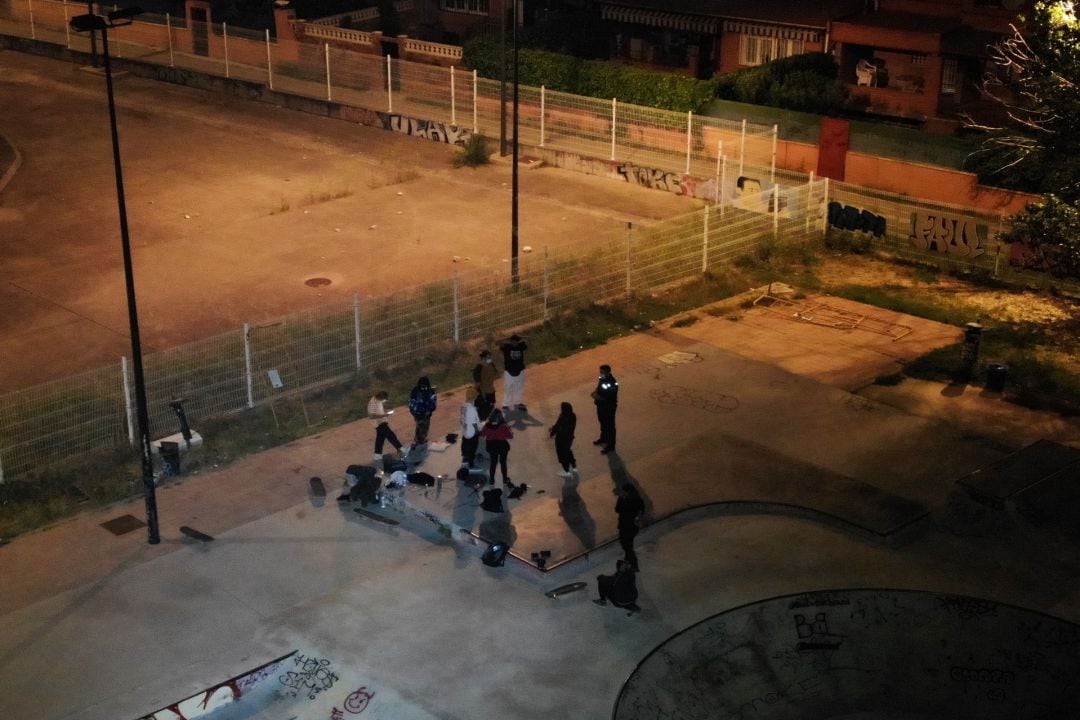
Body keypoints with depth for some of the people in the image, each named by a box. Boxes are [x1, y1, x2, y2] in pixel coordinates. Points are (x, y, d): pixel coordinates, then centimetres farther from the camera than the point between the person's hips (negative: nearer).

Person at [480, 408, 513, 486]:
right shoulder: (503, 426, -25)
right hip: (502, 445, -2)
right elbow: (510, 436, -18)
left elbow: (482, 434, -1)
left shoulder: (487, 425, -16)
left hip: (492, 446, 2)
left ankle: (491, 480, 23)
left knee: (493, 462, 18)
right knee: (503, 462, 16)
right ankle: (505, 479, 27)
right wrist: (510, 431, 0)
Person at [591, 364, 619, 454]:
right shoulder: (602, 379, -5)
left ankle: (611, 446, 20)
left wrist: (599, 398, -30)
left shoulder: (612, 383, -31)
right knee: (603, 423, 28)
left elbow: (611, 399, -29)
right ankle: (603, 438, 50)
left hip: (609, 408, -9)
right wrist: (596, 392, -7)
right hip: (601, 405, 9)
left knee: (610, 426, 7)